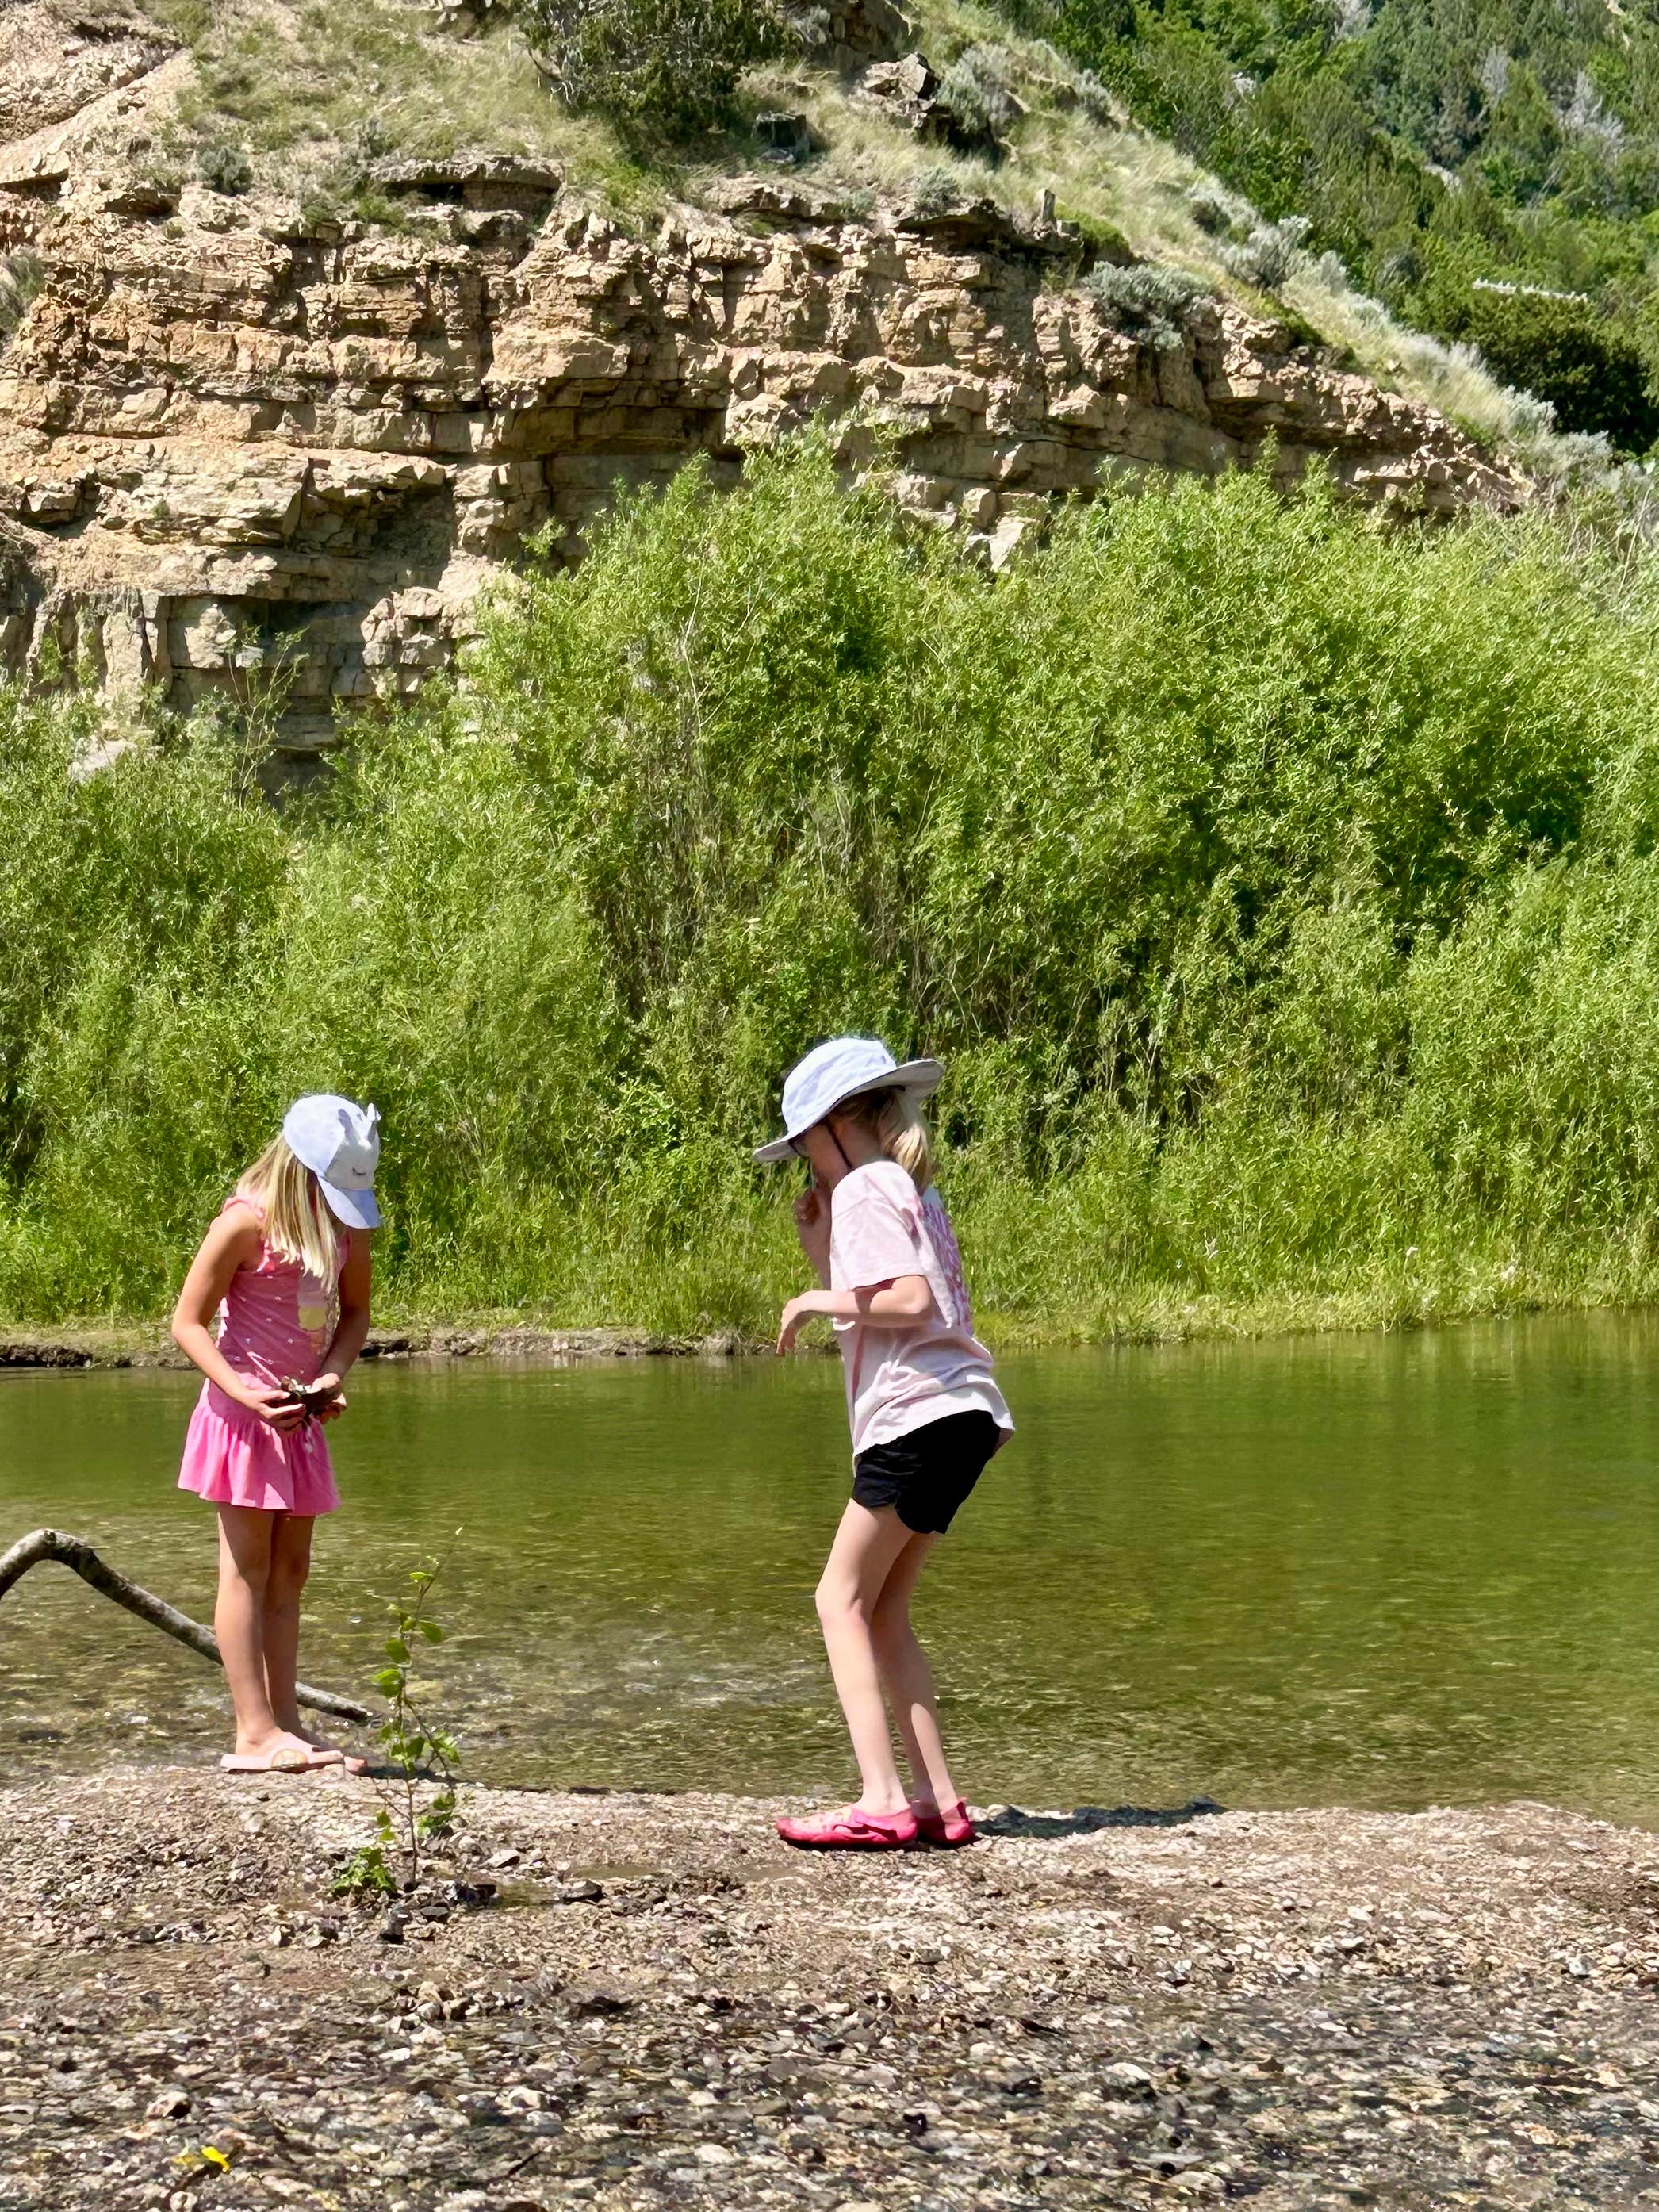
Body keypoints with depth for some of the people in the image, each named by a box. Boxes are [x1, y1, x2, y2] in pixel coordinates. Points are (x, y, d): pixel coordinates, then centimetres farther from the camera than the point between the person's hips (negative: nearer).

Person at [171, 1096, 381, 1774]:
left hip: (301, 1415, 7)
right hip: (245, 1413, -7)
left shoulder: (345, 1223, 2)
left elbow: (354, 1311, 13)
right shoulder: (246, 1222, -16)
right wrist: (246, 1394, -25)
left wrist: (333, 1376, -7)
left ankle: (285, 1725, 13)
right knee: (248, 1570, -4)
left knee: (290, 1573, 9)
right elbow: (187, 1322, -13)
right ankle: (254, 1734, -3)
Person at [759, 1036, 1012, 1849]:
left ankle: (882, 1800, -14)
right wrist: (819, 1246, 15)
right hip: (960, 1416, 10)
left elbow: (910, 1300, -20)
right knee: (880, 1612, 12)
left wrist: (817, 1300, -8)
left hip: (917, 1416, -10)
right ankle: (936, 1799, 8)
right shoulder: (910, 1192, 23)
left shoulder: (865, 1189, -6)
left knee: (843, 1600, -6)